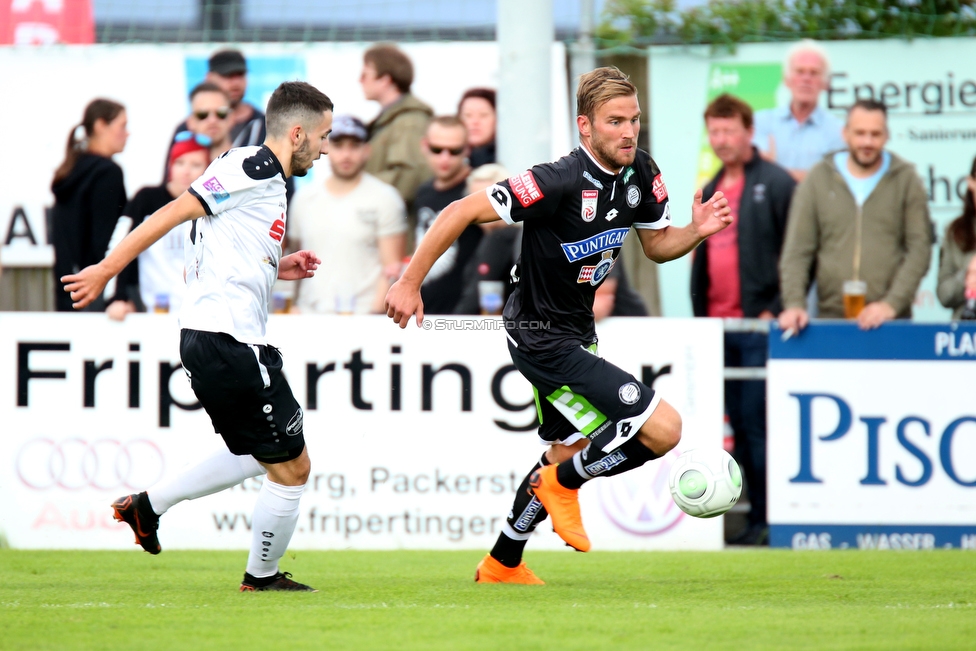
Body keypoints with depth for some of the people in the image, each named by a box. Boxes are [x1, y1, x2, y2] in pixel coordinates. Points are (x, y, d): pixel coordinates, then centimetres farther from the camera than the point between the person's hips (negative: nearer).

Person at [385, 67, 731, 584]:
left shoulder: (641, 174, -3)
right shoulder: (560, 182, -28)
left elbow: (657, 245, 11)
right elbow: (462, 212, -25)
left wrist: (697, 231, -11)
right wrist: (409, 283, -24)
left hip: (575, 333, 9)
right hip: (544, 339, -9)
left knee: (565, 454, 24)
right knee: (663, 429, -16)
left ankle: (502, 566, 40)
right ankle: (565, 484, 7)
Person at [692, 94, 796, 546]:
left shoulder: (776, 183, -4)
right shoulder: (711, 192, 19)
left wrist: (779, 309, -14)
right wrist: (700, 317, 17)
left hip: (760, 323, -7)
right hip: (718, 323, 7)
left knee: (758, 423, -10)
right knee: (739, 425, 5)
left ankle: (771, 519, -7)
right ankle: (757, 514, 9)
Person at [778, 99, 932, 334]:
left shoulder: (906, 180, 6)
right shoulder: (818, 180, 8)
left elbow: (919, 250, 0)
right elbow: (797, 251, 5)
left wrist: (891, 304, -13)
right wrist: (794, 304, -10)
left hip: (890, 320, -1)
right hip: (830, 318, 1)